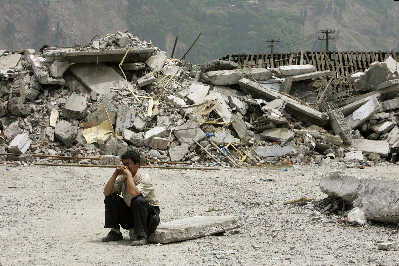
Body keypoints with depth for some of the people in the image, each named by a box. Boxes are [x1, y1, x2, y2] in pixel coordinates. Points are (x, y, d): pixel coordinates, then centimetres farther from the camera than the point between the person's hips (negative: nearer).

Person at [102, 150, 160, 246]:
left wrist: (129, 174, -28)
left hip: (150, 213, -6)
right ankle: (115, 232, 0)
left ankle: (142, 236, -31)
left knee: (137, 200, -36)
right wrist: (115, 174, -14)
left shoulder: (143, 178, -19)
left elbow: (134, 193, -38)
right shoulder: (122, 177, 0)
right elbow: (106, 192, -6)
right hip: (130, 213, 6)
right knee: (110, 199, -6)